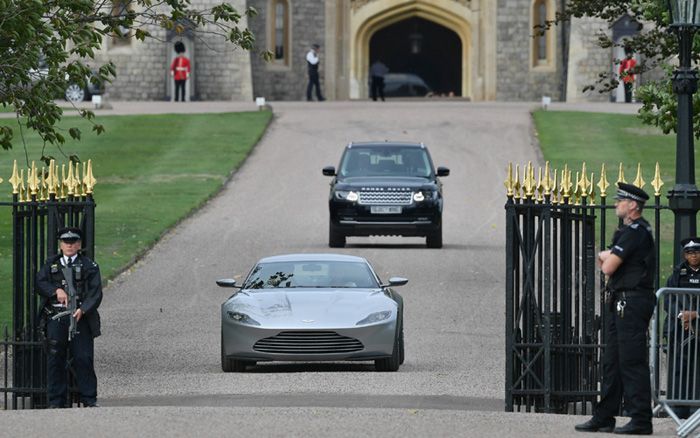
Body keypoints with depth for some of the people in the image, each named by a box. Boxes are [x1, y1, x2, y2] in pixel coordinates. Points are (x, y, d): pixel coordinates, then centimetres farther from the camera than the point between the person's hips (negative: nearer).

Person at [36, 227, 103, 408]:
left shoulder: (89, 266, 7)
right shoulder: (51, 264, 17)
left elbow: (95, 293, -2)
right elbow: (40, 283, 6)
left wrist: (82, 310, -18)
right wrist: (56, 291, -12)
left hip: (80, 317, -2)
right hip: (55, 318, 2)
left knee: (83, 359, -5)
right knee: (55, 359, 1)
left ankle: (89, 399, 2)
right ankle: (56, 400, 6)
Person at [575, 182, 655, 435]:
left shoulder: (635, 231, -14)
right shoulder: (629, 230, 19)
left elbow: (608, 267, -17)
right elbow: (604, 262, 22)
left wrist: (606, 258, 4)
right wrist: (607, 257, 1)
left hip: (632, 302, -11)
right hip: (619, 302, 11)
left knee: (632, 362, -9)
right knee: (612, 361, 12)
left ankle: (641, 421, -8)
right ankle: (604, 418, 17)